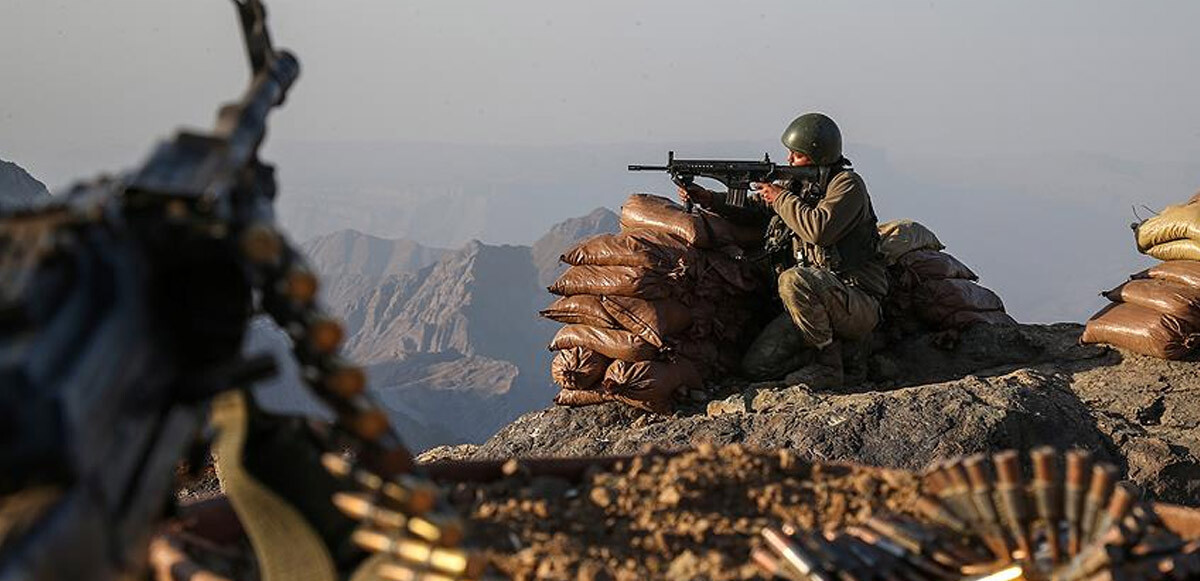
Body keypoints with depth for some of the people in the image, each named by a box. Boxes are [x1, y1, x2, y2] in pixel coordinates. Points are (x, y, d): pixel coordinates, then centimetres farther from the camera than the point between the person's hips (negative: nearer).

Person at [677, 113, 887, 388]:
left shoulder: (847, 184, -10)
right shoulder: (795, 185, 13)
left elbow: (820, 229, -27)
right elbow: (749, 211, 20)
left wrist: (781, 198, -14)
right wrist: (707, 198, 3)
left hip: (858, 306, -7)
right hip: (811, 302, 7)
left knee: (793, 280, -36)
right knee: (756, 366, -7)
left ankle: (828, 365, -20)